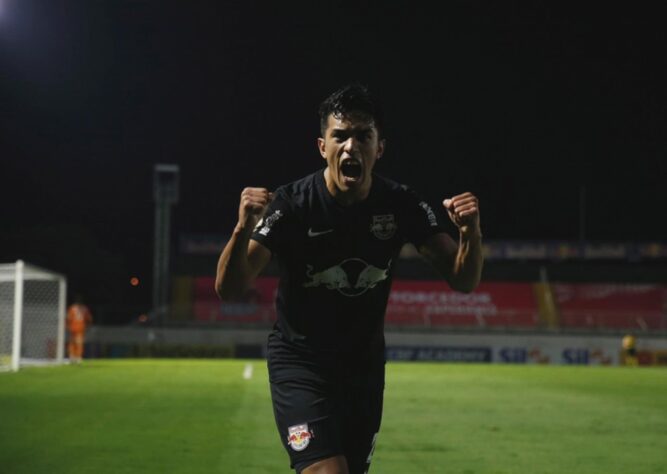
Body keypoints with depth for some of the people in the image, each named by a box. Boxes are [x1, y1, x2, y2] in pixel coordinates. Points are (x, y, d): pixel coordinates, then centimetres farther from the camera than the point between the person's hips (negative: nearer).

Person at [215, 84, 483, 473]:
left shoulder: (401, 204, -9)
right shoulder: (291, 204, -20)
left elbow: (463, 280, -8)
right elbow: (229, 289, -25)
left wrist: (471, 233, -30)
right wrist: (244, 230, -45)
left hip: (365, 364, 4)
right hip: (300, 361, -4)